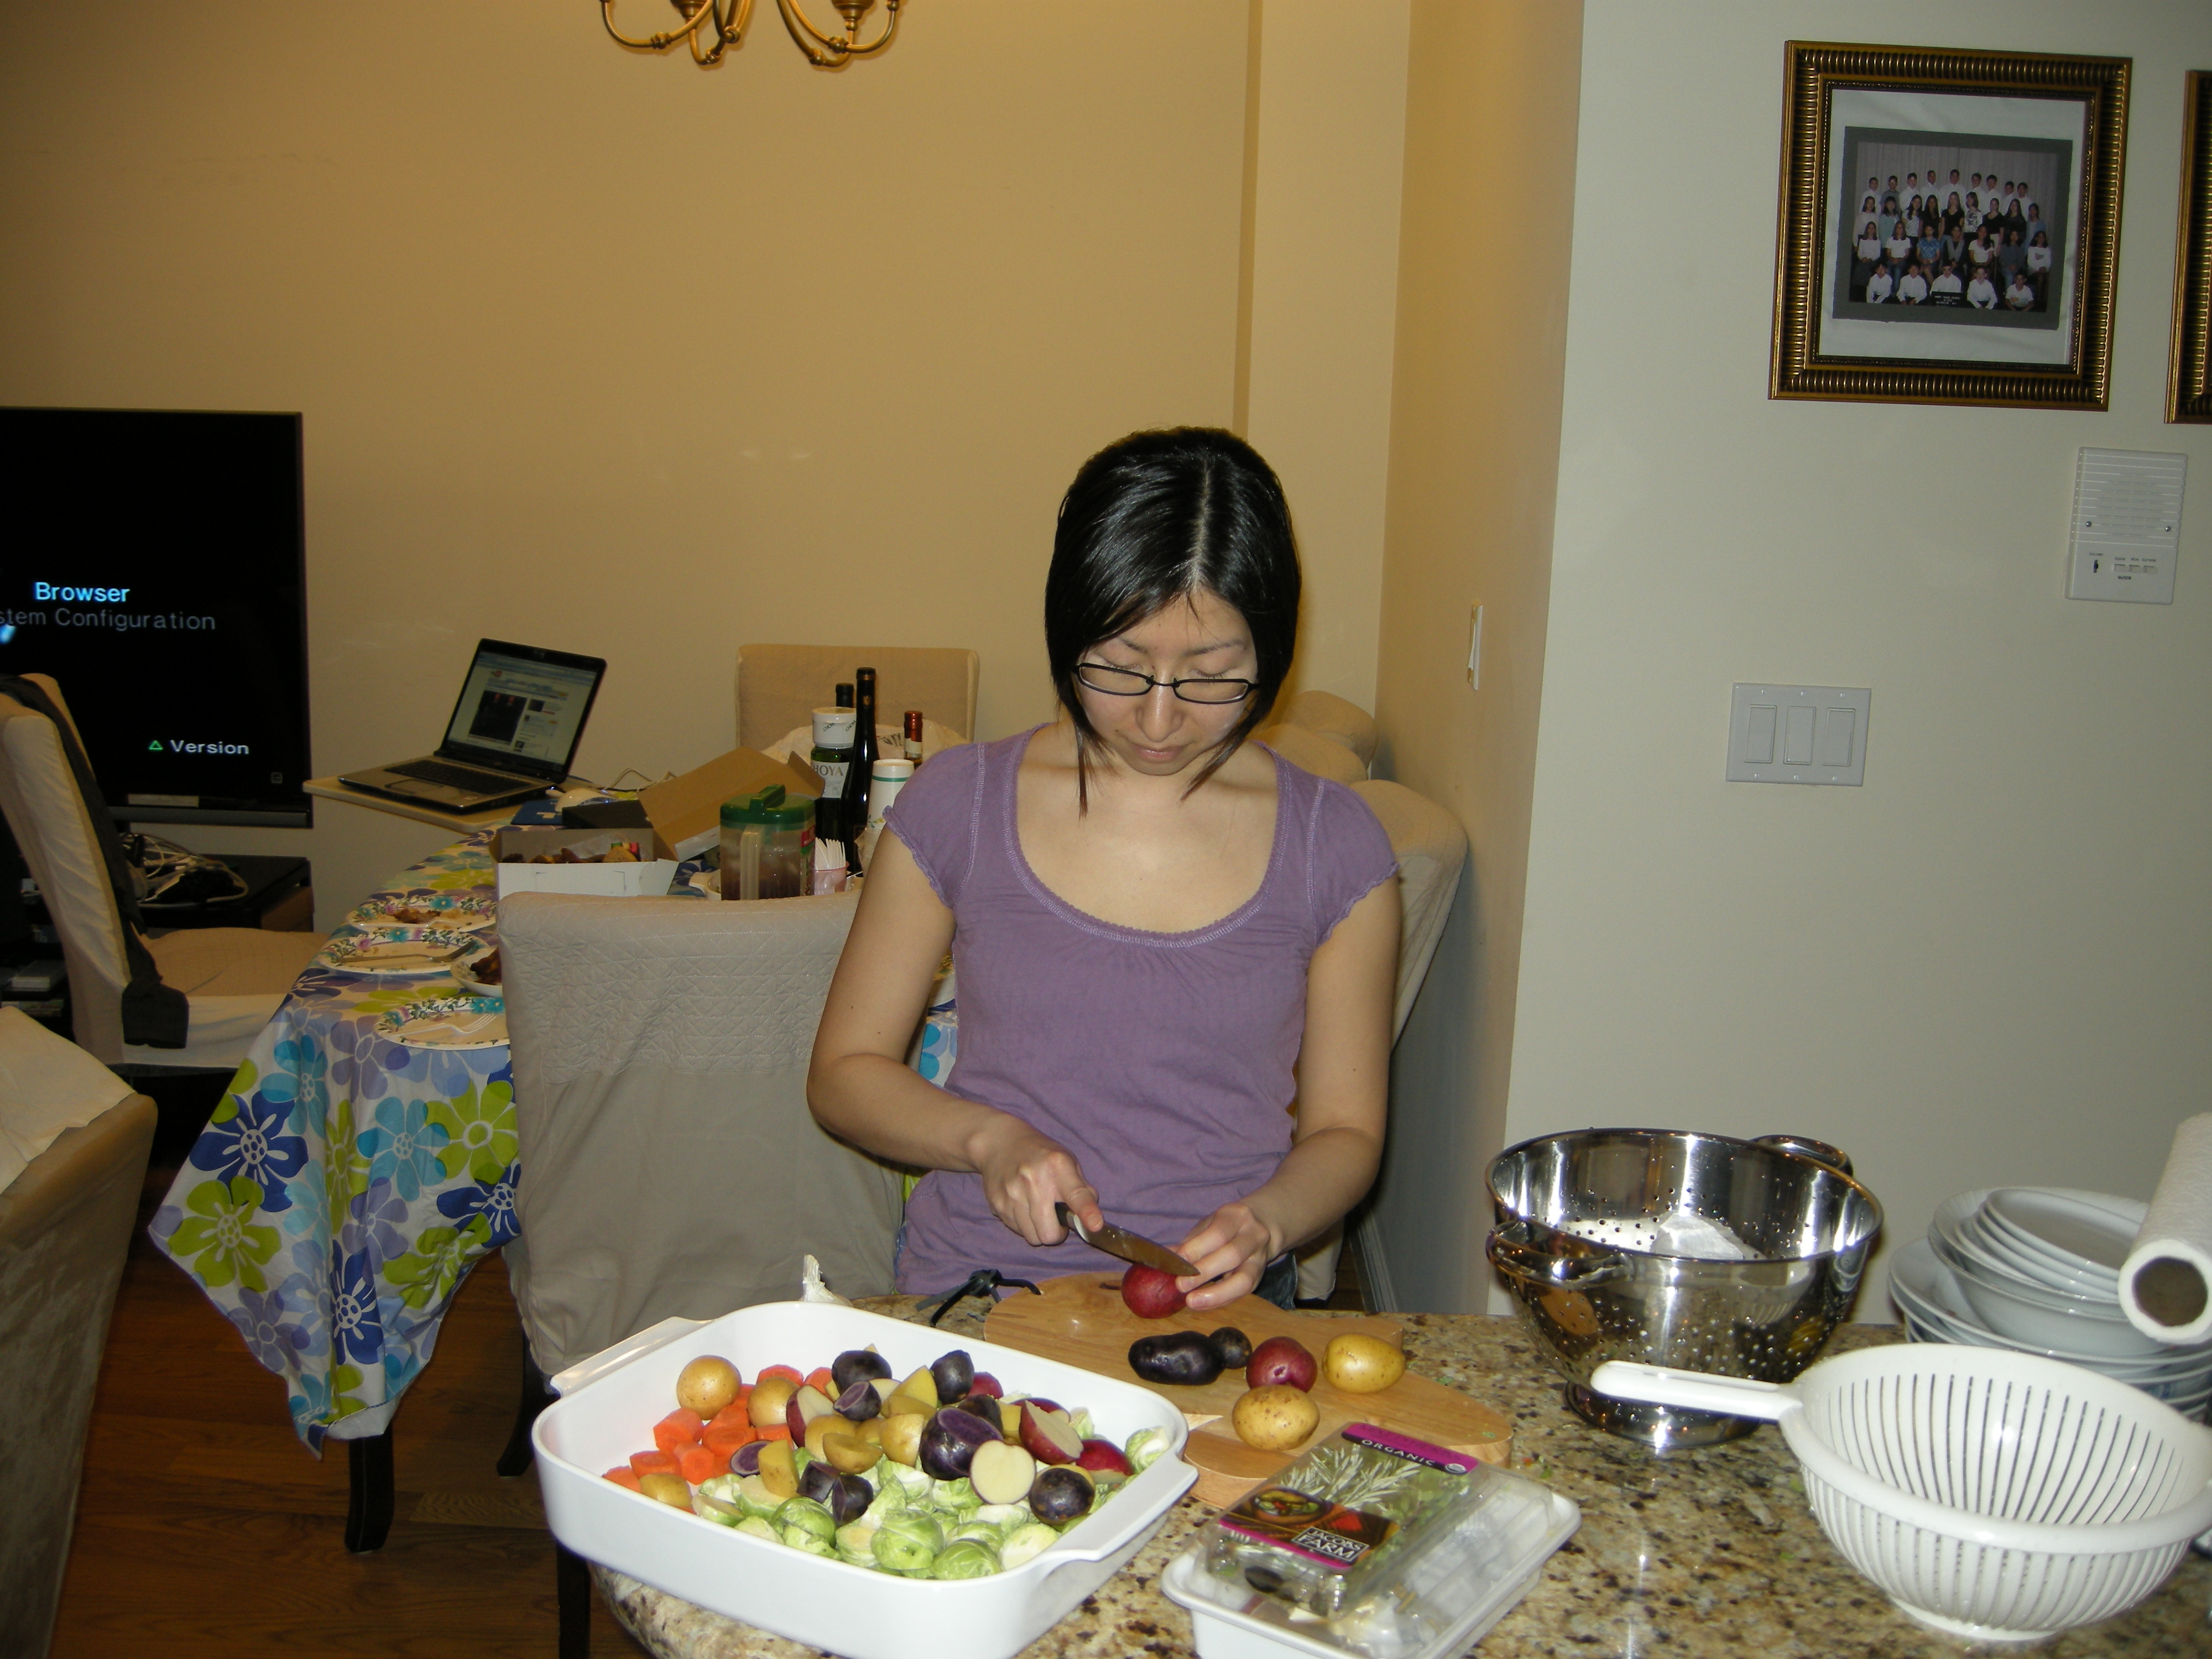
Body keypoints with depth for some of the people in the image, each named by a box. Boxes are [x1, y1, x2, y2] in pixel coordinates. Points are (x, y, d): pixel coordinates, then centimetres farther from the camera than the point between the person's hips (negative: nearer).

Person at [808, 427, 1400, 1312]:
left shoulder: (1335, 847, 1)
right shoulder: (958, 806, 1)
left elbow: (1345, 1131, 9)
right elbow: (844, 1072, 9)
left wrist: (1265, 1224, -12)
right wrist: (989, 1138, -10)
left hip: (1214, 1307, 1)